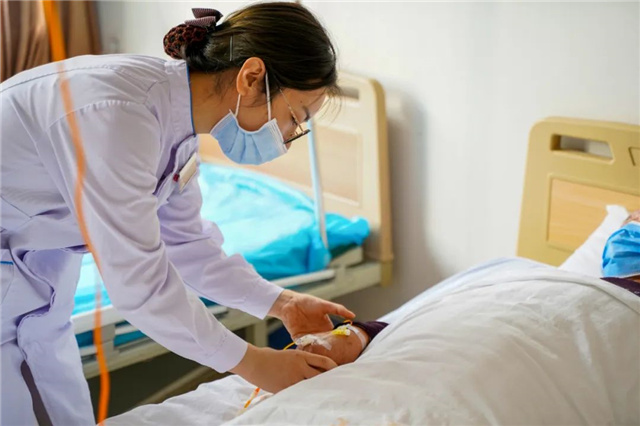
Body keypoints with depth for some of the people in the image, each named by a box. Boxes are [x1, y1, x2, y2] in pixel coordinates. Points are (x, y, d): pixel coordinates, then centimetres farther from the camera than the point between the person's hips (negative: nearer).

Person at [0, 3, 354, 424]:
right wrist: (249, 361, -20)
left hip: (36, 258, 8)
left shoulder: (178, 121, -5)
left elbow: (185, 243, 4)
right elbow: (137, 281, -29)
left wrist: (282, 302, -3)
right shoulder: (118, 111, -33)